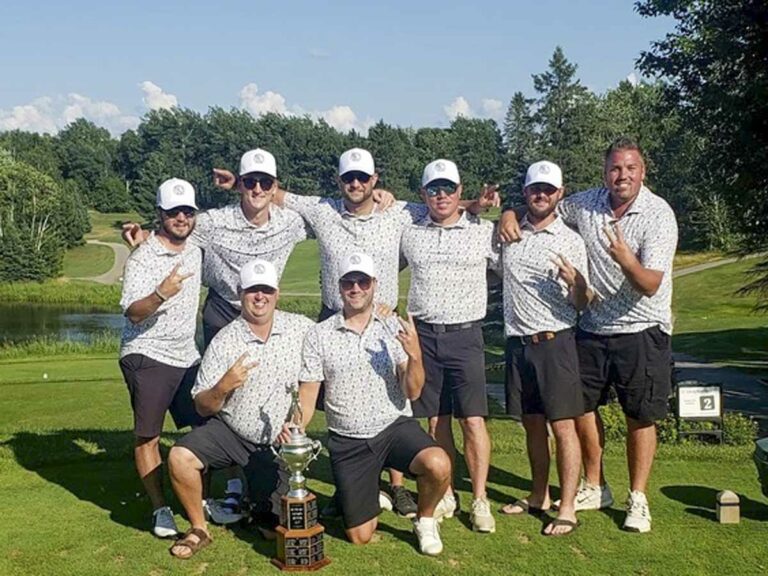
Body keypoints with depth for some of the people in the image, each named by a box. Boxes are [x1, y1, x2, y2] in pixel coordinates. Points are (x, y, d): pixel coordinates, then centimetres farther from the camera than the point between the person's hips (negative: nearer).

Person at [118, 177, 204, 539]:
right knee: (148, 437, -1)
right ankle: (160, 510, 9)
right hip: (147, 357, -7)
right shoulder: (142, 259, -15)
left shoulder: (195, 252, 6)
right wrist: (161, 295, -41)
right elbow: (132, 312, -27)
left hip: (187, 356, 7)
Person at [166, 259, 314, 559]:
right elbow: (202, 407, -8)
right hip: (230, 432, -1)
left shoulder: (301, 328, -7)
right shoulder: (224, 342, -10)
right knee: (180, 457, -26)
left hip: (278, 444, 1)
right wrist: (223, 386, -29)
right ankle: (199, 529, -3)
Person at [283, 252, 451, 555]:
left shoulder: (394, 328, -1)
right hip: (347, 442, 1)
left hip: (395, 426, 0)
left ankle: (425, 520, 1)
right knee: (360, 536, -1)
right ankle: (364, 495, 35)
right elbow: (307, 395, -1)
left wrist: (414, 356, -25)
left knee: (438, 465, -32)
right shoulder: (319, 335, 0)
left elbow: (412, 392, -7)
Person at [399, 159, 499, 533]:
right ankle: (445, 495, 18)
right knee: (436, 421, 8)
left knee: (473, 419, -7)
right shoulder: (409, 233, 9)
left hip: (465, 334, -2)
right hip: (423, 333, 2)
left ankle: (480, 500, 3)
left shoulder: (483, 232, 2)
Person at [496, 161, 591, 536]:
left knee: (563, 425, -4)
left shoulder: (570, 241, -1)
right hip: (517, 342, 4)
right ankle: (539, 496, 27)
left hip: (555, 342, -4)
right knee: (532, 424, 14)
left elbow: (582, 304, 1)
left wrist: (576, 283, -25)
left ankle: (567, 509, 3)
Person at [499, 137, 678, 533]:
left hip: (642, 330, -4)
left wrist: (626, 259, -41)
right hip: (593, 328, 5)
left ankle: (638, 498, 18)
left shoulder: (659, 215, -14)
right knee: (582, 407, 9)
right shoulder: (586, 204, -1)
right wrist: (512, 214, -3)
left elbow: (650, 284, -21)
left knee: (640, 417, 3)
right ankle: (594, 488, 27)